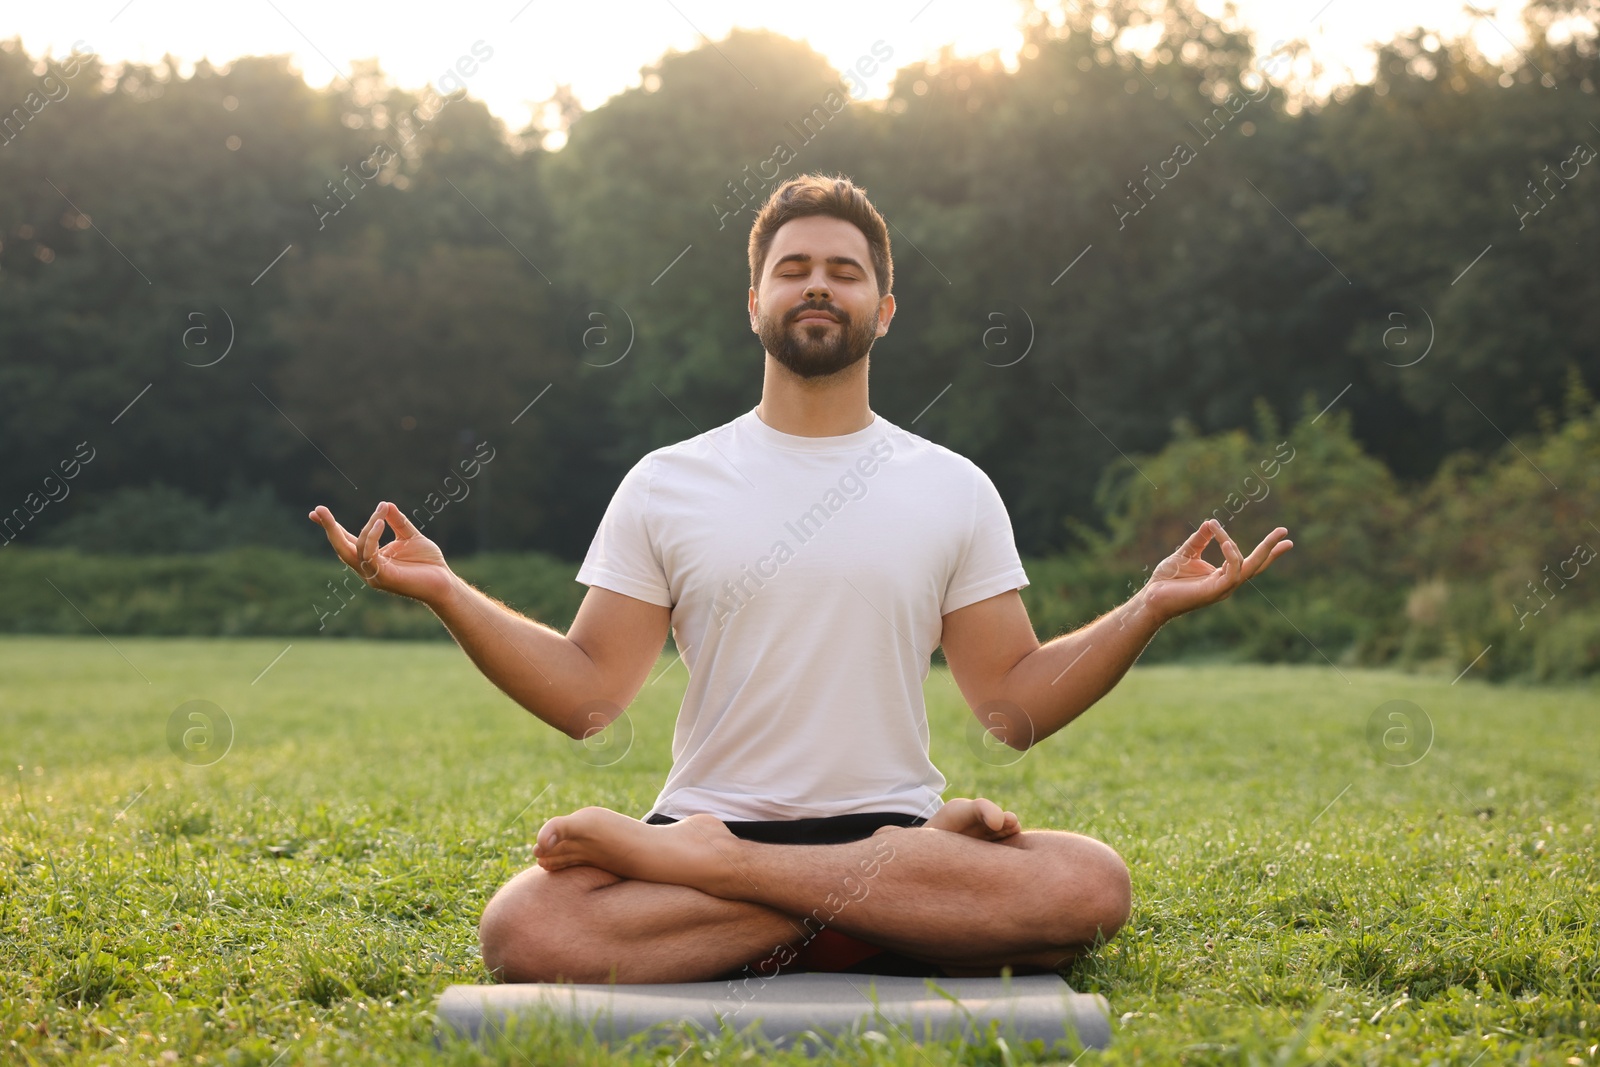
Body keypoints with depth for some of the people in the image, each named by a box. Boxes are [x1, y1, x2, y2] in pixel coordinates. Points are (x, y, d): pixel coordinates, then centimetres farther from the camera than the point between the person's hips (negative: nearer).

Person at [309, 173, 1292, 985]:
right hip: (709, 817, -1)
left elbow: (1018, 705, 7)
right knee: (525, 931, -31)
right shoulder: (665, 485, 8)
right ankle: (902, 905, -21)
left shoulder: (955, 490, 9)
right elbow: (586, 697, 4)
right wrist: (446, 593, -7)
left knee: (1091, 885, -31)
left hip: (892, 825, 2)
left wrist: (1151, 608, -5)